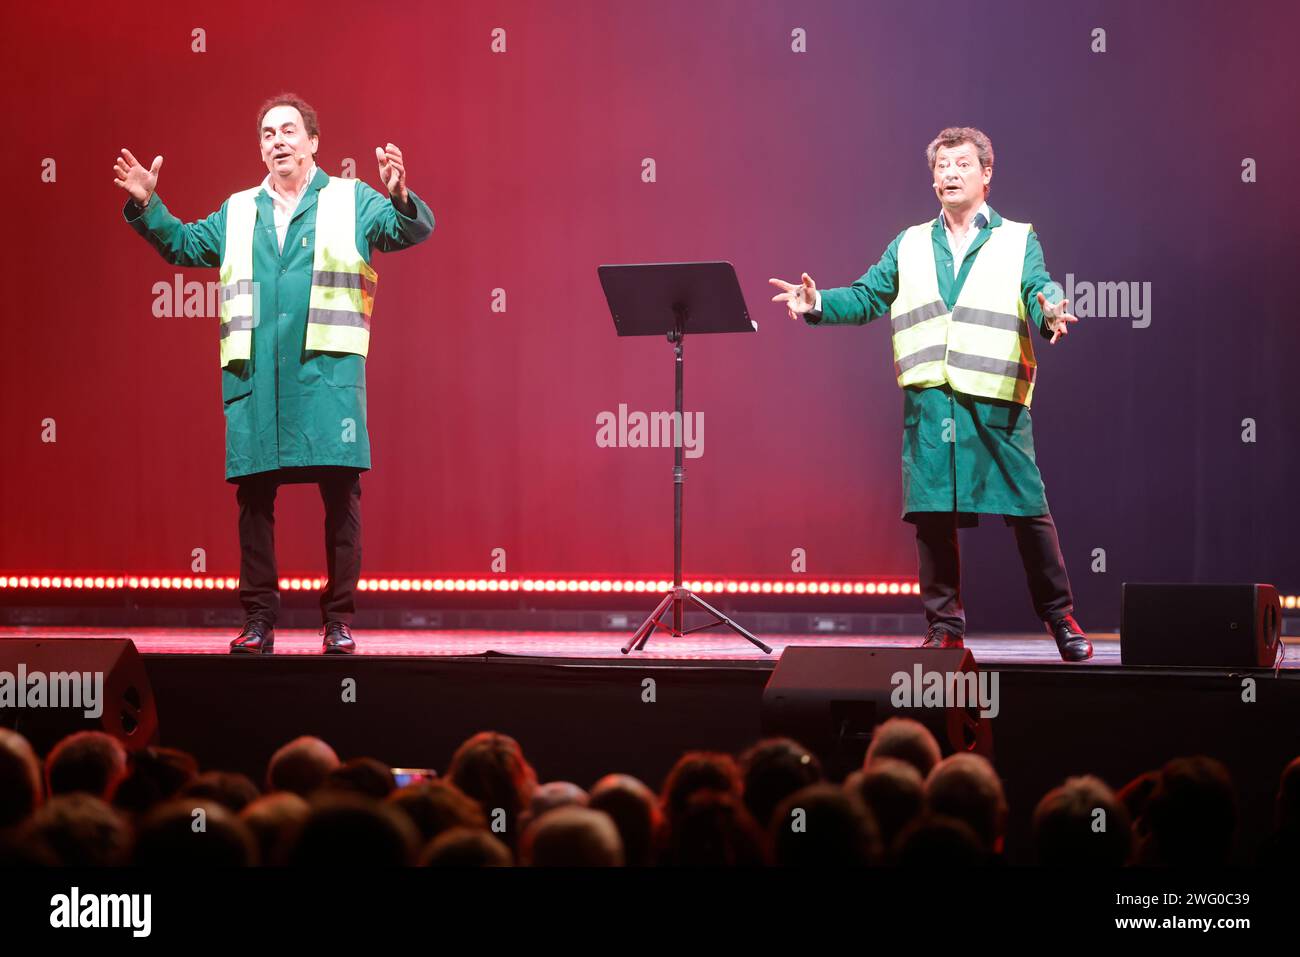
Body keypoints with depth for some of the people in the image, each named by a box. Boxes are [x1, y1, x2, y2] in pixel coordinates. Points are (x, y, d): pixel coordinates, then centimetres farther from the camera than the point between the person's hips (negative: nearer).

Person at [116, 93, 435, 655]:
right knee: (253, 496, 2)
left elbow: (414, 230, -1)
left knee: (341, 493, -5)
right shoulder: (238, 213, 20)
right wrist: (147, 205, 6)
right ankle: (258, 620, 8)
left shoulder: (351, 201, 10)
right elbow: (183, 245, 21)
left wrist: (400, 197, -22)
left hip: (328, 373, -3)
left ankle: (339, 621, 1)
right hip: (254, 376, 3)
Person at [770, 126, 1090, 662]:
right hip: (929, 401, 3)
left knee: (1028, 512, -3)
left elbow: (1040, 291, -5)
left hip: (997, 401, -2)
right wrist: (818, 304, -5)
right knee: (932, 515, 1)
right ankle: (944, 627, 10)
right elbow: (867, 297, 13)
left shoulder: (1017, 241, 11)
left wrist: (1051, 312, -28)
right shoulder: (909, 246, 20)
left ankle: (1060, 618, 10)